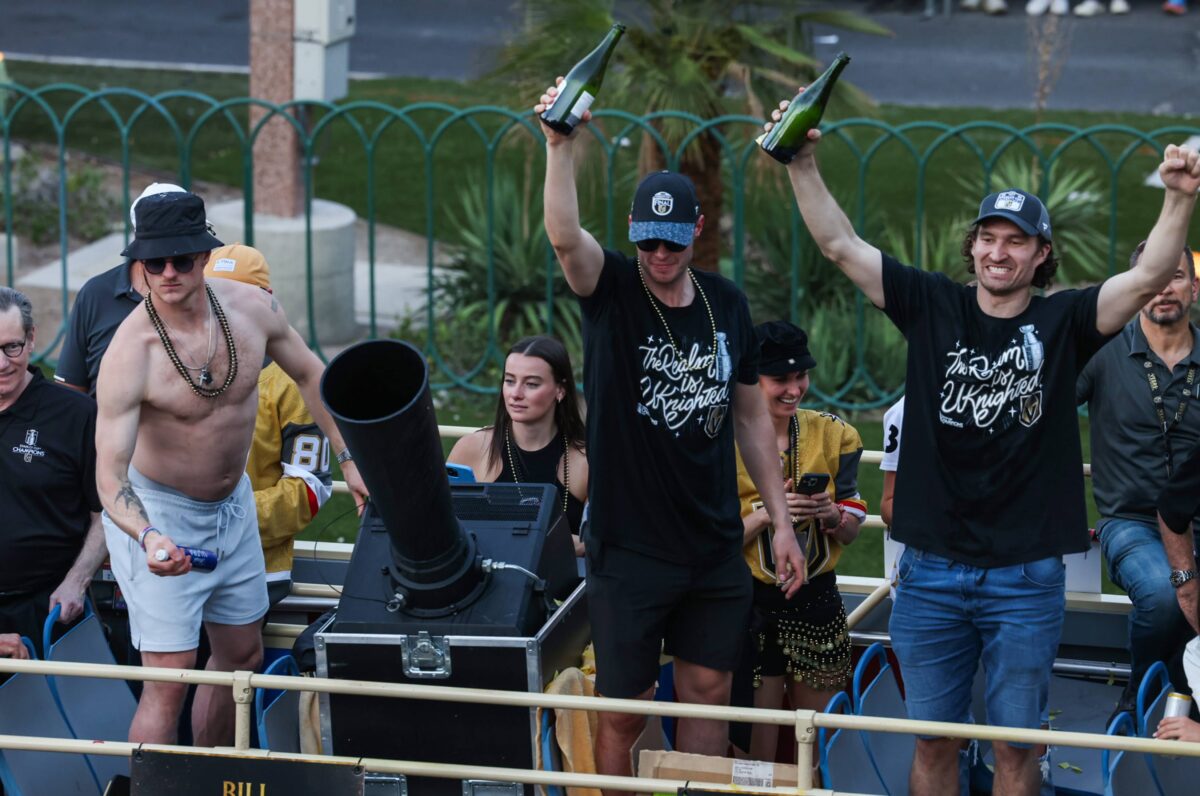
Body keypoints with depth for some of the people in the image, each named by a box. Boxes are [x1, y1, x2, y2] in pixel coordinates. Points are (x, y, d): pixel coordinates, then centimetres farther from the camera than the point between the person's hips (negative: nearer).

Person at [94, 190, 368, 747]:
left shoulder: (251, 308, -14)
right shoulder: (130, 353, -30)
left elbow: (308, 374, 7)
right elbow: (110, 474, -32)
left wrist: (348, 458, 7)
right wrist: (148, 537, -49)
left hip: (233, 505, 6)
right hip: (159, 514, -6)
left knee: (242, 657, 18)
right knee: (168, 682, -13)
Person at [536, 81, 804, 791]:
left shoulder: (726, 303, 5)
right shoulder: (612, 292, -7)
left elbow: (751, 415, 13)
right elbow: (564, 235, -29)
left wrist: (781, 521, 12)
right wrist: (561, 145, -43)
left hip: (715, 547, 4)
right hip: (628, 547, -4)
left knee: (709, 692, 10)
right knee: (625, 709, 1)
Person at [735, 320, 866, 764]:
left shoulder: (833, 435, 4)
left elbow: (851, 531, 8)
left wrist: (831, 515, -14)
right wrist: (765, 515, -21)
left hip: (818, 600, 3)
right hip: (753, 603, -3)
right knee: (758, 748, -1)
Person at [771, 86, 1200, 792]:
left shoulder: (1062, 322, 0)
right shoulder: (933, 307, 4)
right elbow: (841, 245, 1)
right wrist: (803, 163, -10)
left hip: (1026, 577, -1)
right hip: (932, 571, 1)